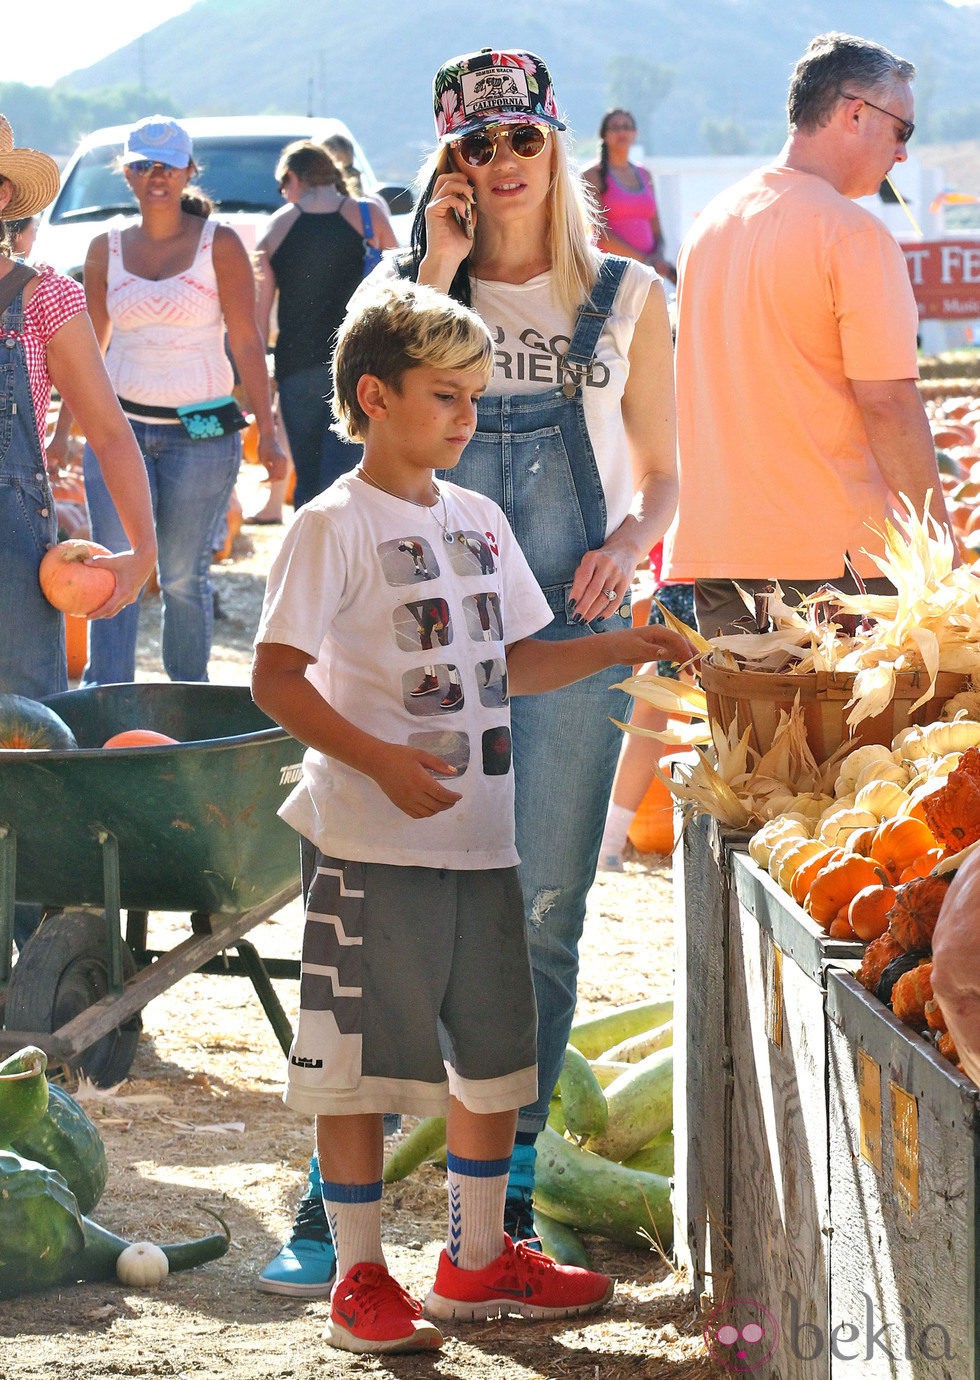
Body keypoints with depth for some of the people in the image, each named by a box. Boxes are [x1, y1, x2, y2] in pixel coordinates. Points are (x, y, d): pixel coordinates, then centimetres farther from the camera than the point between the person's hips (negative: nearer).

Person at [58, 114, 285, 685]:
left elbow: (247, 343, -3)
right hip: (119, 427, 2)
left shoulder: (219, 244, -1)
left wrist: (268, 433, -8)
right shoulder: (107, 249, 8)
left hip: (203, 431, -2)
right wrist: (63, 433, 14)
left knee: (184, 577, 3)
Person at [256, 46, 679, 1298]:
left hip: (572, 640, 1)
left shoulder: (627, 299, 8)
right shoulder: (407, 285, 8)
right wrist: (441, 269, -9)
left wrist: (626, 545, -8)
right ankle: (335, 1199, 1)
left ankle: (507, 1185, 14)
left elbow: (661, 475, 14)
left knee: (541, 915, 3)